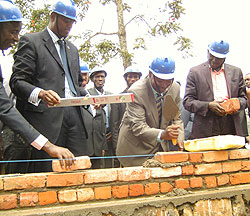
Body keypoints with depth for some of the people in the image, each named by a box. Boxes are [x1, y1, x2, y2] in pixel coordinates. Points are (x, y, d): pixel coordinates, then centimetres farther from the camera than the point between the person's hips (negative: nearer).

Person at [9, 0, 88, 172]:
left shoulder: (73, 49, 27)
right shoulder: (31, 41, 5)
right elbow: (17, 81, -4)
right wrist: (40, 93, -23)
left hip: (74, 114, 6)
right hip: (47, 117, -6)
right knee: (48, 174, -7)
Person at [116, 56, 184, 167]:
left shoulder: (175, 88, -5)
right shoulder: (136, 91, -24)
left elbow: (176, 118, 5)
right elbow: (137, 126, -29)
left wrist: (179, 138, -13)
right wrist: (162, 134, -45)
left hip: (161, 146, 5)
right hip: (136, 149, -5)